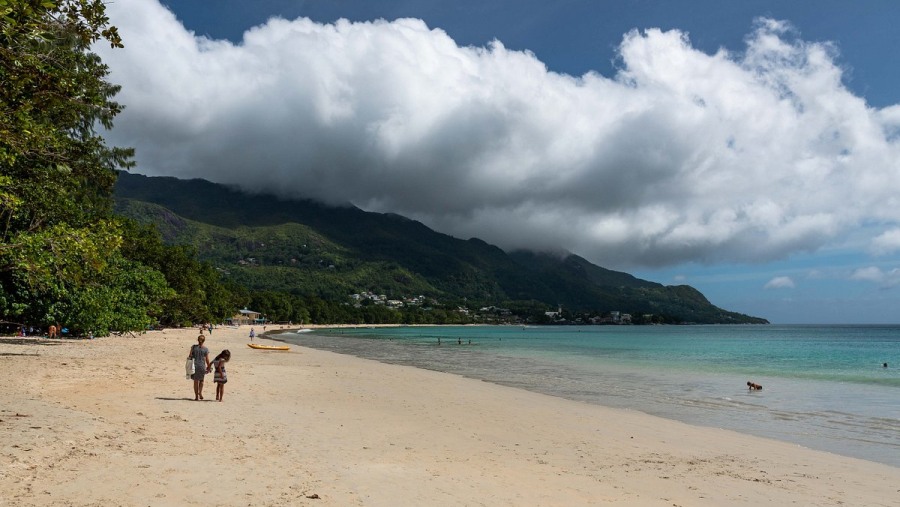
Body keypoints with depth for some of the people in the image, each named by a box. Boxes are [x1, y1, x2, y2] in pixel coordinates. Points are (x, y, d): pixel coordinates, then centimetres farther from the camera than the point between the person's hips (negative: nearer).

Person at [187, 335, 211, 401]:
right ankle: (200, 393, 6)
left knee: (196, 381, 11)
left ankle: (196, 396, 14)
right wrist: (208, 367, 10)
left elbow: (190, 356, -2)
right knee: (201, 380, 22)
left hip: (194, 366, 1)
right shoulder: (206, 349, -5)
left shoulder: (193, 347, -3)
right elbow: (207, 360, -3)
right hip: (202, 366, -1)